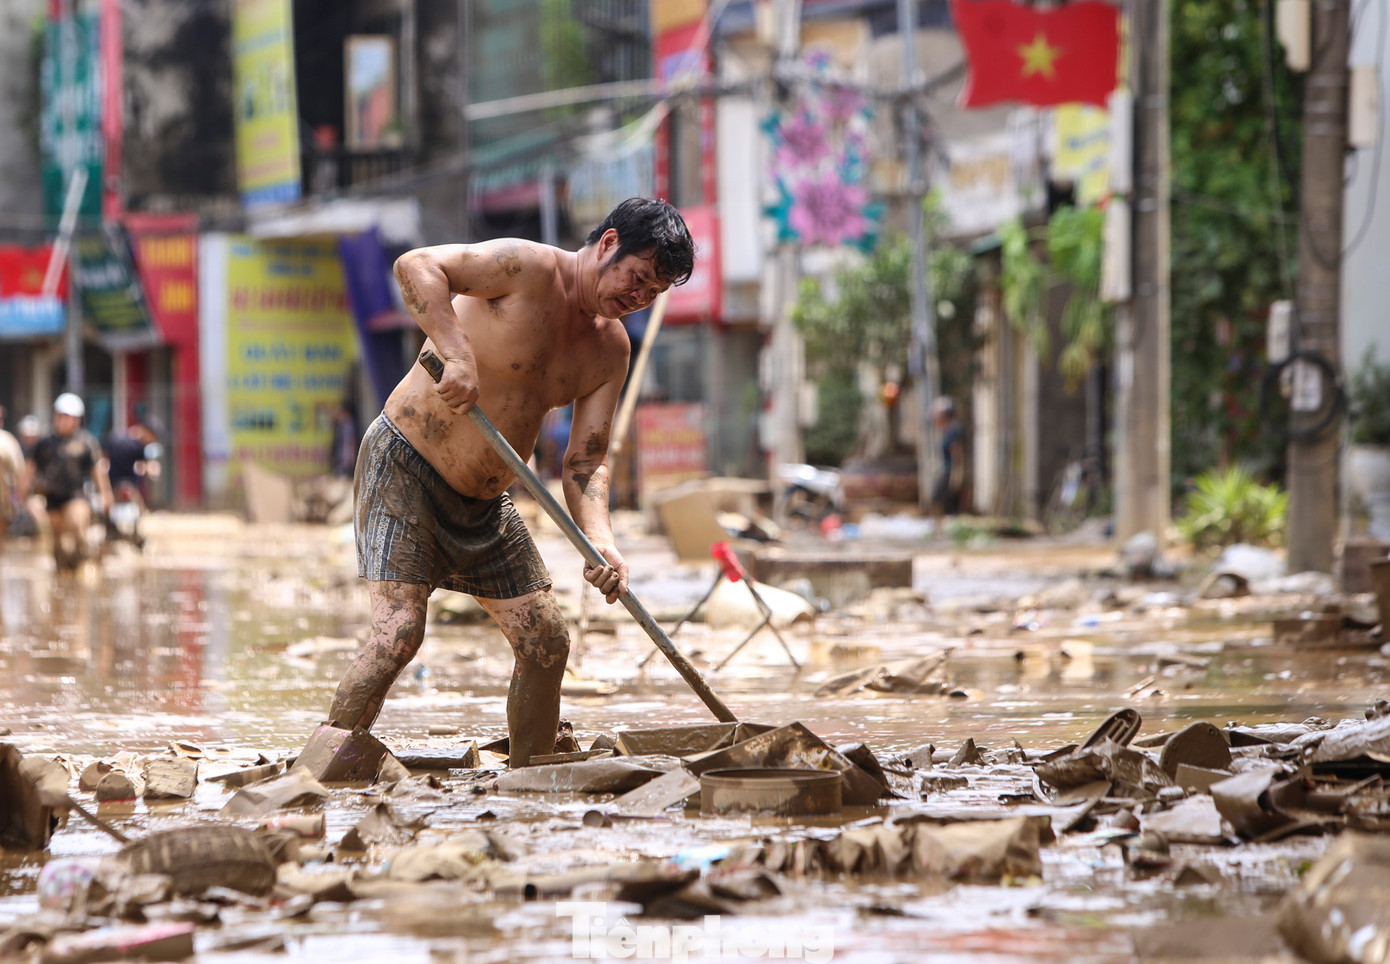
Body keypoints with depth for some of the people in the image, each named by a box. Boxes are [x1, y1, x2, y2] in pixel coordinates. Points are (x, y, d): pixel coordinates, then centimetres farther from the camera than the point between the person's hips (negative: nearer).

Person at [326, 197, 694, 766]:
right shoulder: (529, 269, -18)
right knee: (400, 630, -21)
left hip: (485, 503, 8)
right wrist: (457, 355, -43)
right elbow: (415, 266, -30)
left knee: (546, 642, 5)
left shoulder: (611, 348, 3)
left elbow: (585, 462, -2)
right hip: (403, 466, -8)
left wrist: (600, 541, -21)